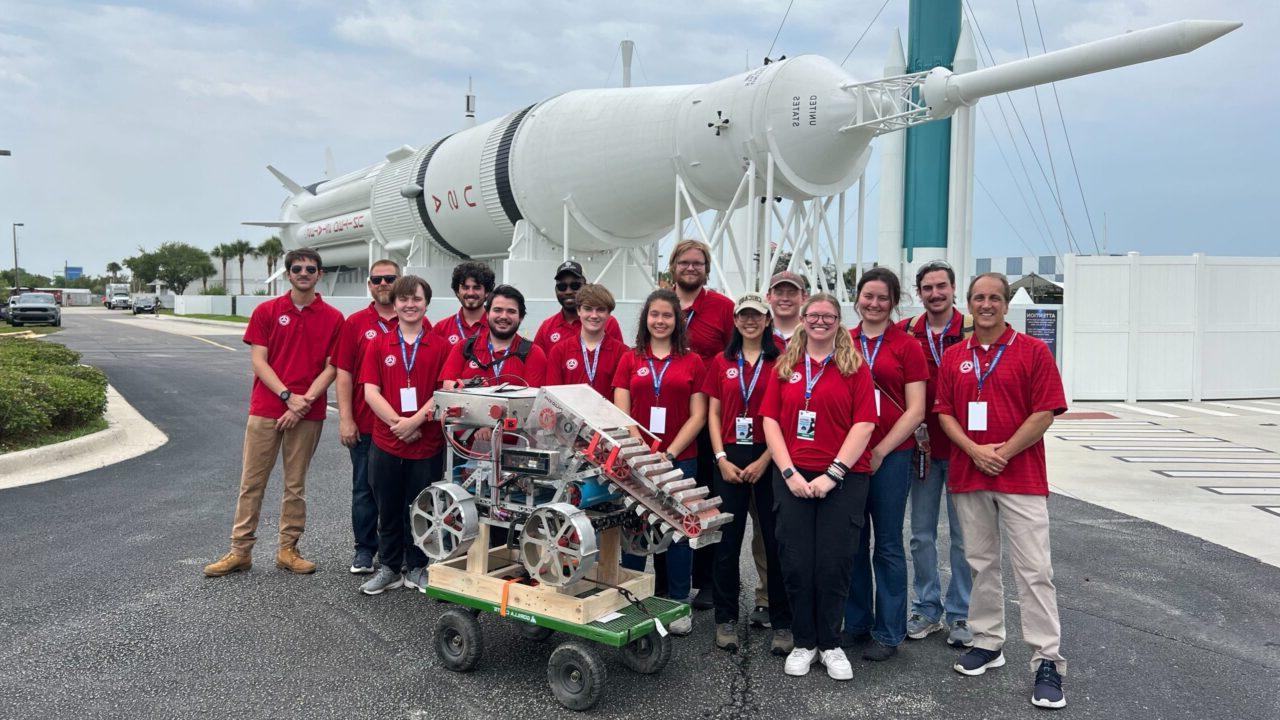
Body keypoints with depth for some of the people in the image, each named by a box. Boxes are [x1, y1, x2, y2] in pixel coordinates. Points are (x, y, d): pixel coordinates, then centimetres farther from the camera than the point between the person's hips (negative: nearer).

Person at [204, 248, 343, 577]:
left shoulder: (333, 318, 2)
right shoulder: (266, 311, 3)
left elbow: (331, 367, 0)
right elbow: (259, 361, -2)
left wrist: (306, 400, -13)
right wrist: (288, 396, -14)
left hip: (308, 414, 0)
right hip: (266, 410, 0)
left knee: (296, 485, 9)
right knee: (252, 482, 5)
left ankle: (288, 549, 20)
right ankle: (241, 550, 14)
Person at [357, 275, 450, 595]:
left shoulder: (441, 346, 1)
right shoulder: (378, 344, 6)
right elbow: (371, 391, -2)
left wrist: (415, 421, -16)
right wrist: (397, 423, -13)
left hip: (427, 444, -1)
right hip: (385, 443, 2)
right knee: (388, 509, 11)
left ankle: (416, 568, 24)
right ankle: (389, 568, 26)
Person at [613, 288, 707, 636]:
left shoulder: (692, 362, 4)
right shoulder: (630, 360, 8)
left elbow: (698, 416, 0)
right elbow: (621, 413, 3)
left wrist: (669, 453, -9)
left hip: (680, 459, -1)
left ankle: (678, 604, 18)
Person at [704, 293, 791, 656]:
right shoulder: (722, 363, 9)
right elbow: (713, 414, 8)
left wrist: (765, 460, -10)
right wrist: (721, 458, -3)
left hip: (769, 459, -2)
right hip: (730, 459, 2)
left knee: (776, 540, 1)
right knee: (727, 540, 6)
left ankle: (782, 622, 13)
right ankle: (726, 619, 19)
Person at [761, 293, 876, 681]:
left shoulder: (855, 367, 3)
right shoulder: (785, 367, 11)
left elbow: (864, 425, -5)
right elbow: (770, 421, 5)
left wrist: (833, 473, -12)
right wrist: (789, 473, -7)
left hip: (844, 478, -2)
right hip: (793, 477, 2)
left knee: (834, 563, 0)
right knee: (795, 562, 2)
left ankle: (830, 644, 19)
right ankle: (803, 642, 19)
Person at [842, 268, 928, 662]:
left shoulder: (906, 346, -2)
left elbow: (915, 411, -4)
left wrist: (881, 451, -10)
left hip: (891, 455, -3)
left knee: (888, 544, 5)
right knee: (853, 541, 12)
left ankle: (888, 632, 18)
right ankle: (856, 622, 26)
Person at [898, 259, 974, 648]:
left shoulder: (974, 331, -5)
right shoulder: (906, 332, 3)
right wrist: (914, 426, -2)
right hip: (922, 446, 3)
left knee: (964, 536, 6)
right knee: (921, 535, 11)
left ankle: (959, 615, 20)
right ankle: (927, 609, 25)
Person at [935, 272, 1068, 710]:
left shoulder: (1033, 351, -2)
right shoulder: (954, 357, 9)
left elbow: (1045, 413, -7)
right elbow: (944, 413, 6)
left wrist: (1003, 452, -12)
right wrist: (975, 451, -9)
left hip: (1021, 477, -4)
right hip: (968, 476, 4)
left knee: (1033, 568, -4)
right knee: (980, 562, 12)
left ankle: (1048, 662, 2)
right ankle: (987, 642, 25)